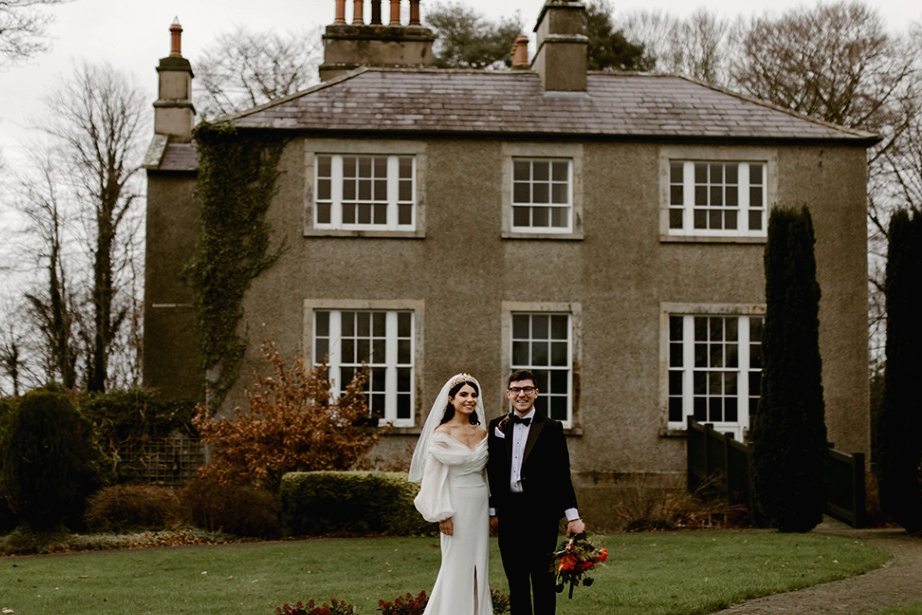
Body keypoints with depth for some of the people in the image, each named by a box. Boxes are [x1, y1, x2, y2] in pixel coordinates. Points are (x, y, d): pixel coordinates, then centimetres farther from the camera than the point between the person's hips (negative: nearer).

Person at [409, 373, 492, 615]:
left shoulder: (482, 433, 8)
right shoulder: (442, 433, -9)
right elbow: (436, 476, -10)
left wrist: (493, 509, 12)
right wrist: (443, 514, -14)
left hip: (480, 506, 6)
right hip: (457, 506, -6)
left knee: (478, 567, 8)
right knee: (457, 567, -1)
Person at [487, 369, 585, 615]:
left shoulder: (551, 429, -1)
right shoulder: (497, 427, 7)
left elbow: (561, 474, -3)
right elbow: (492, 472, 10)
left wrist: (572, 515, -6)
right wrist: (492, 510, 9)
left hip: (541, 514, -3)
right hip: (508, 514, 3)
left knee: (543, 580, 2)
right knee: (516, 581, 9)